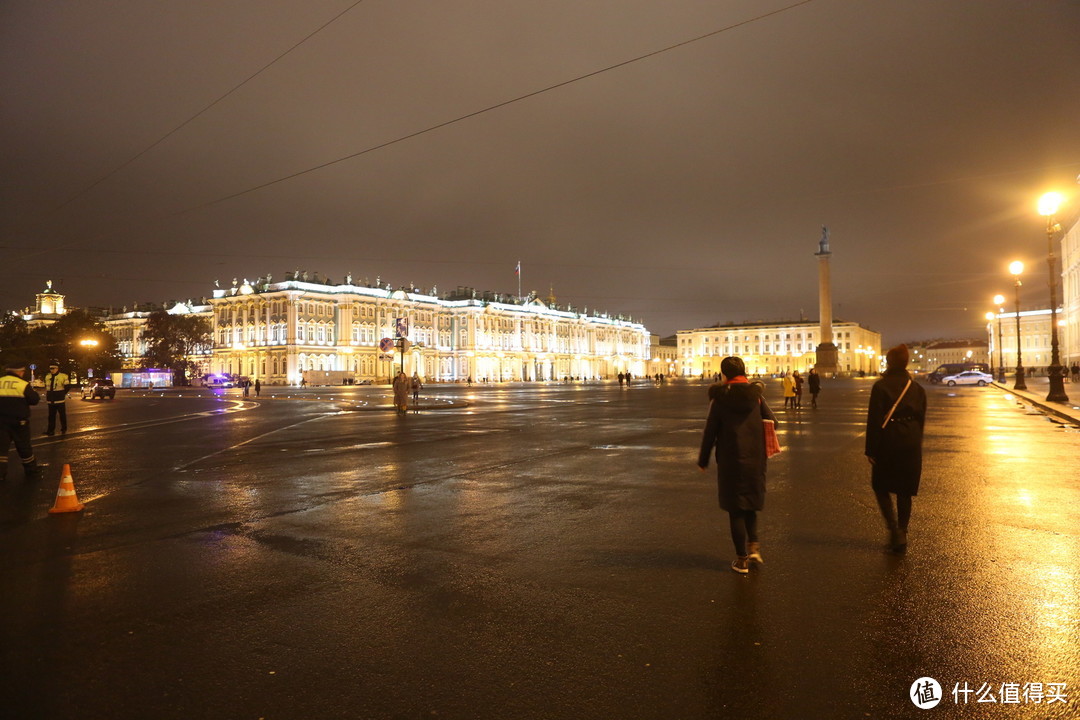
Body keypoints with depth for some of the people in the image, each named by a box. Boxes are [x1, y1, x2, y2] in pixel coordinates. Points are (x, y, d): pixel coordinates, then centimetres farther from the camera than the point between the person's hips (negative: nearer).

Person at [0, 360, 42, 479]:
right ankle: (32, 472, 22)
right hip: (19, 421, -2)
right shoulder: (23, 384, -11)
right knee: (24, 447, 10)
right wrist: (34, 392, 11)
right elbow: (34, 400, -7)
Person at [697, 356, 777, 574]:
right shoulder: (756, 395, -1)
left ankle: (742, 558, 11)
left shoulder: (720, 399, -11)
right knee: (751, 502, 21)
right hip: (755, 459, 3)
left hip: (730, 460, -3)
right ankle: (753, 544, 7)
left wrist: (703, 459, 3)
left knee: (736, 508, 7)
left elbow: (710, 432, -8)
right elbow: (772, 422, 3)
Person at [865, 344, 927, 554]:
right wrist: (915, 443, 18)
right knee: (905, 491, 13)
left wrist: (870, 450, -7)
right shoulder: (917, 388, 5)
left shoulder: (880, 387, -10)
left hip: (888, 442, -4)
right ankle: (901, 538, 18)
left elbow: (874, 420, -12)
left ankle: (895, 530, -4)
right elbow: (921, 419, 10)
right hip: (911, 444, 4)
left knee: (881, 486, 11)